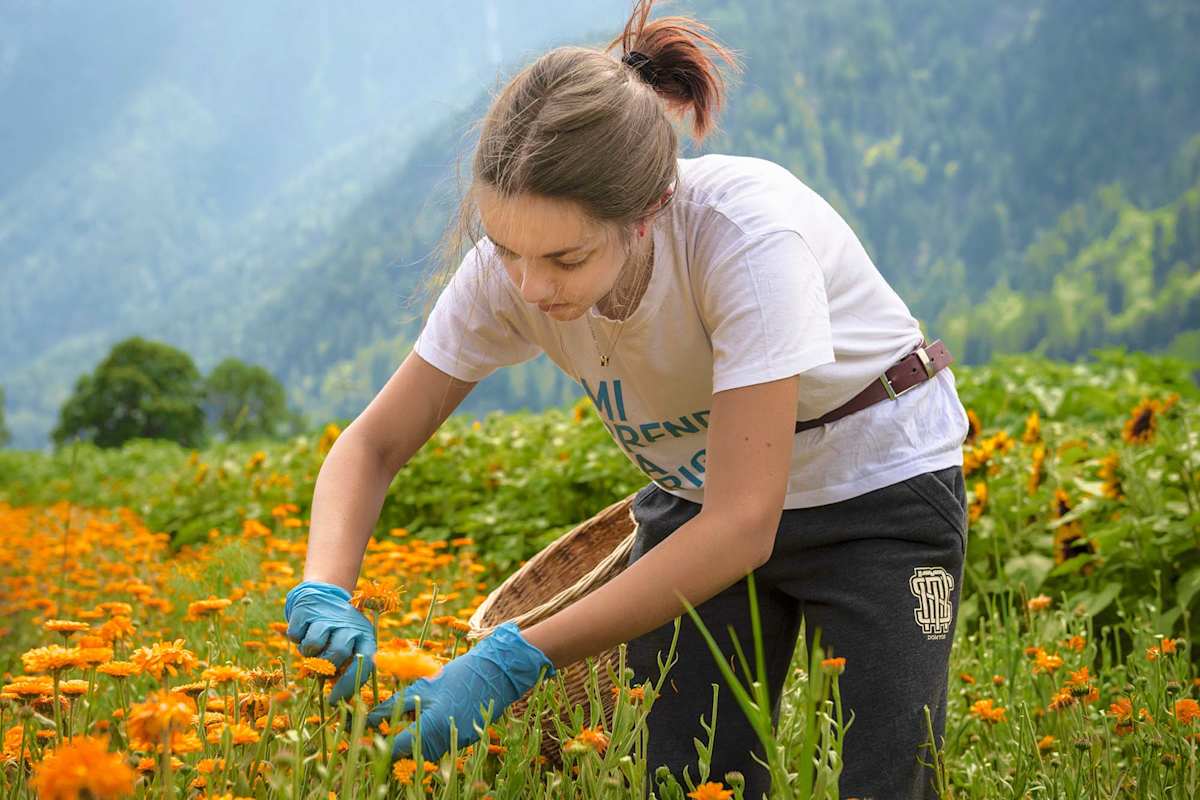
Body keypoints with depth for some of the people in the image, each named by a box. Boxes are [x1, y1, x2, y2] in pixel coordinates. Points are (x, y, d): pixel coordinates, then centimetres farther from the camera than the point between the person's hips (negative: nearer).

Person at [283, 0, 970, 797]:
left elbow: (742, 526, -35)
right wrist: (327, 592, -31)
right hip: (698, 497, 4)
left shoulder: (747, 232, -36)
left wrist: (515, 661, -38)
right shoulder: (508, 269, -22)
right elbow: (372, 445, -10)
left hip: (882, 485, -4)